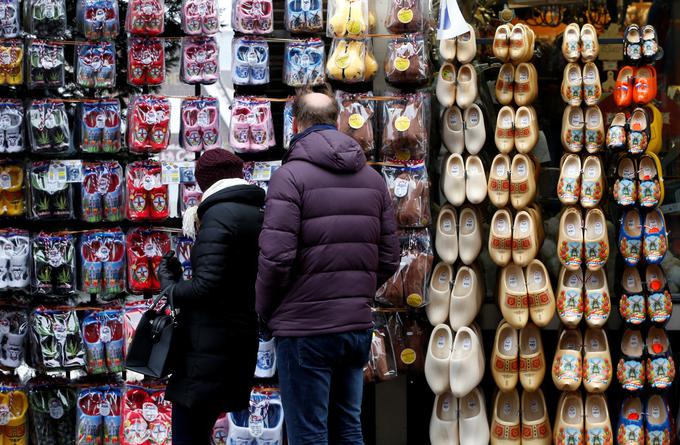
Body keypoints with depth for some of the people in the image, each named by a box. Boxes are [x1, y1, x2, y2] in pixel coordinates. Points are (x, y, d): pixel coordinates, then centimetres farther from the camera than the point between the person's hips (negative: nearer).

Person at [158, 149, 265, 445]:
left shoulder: (218, 215, -13)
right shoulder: (259, 215, 12)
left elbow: (206, 286, -21)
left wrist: (169, 285, -2)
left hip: (208, 345, -8)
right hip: (243, 340, 9)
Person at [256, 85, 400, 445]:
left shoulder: (291, 174, -10)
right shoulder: (371, 178, 9)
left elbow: (276, 257, -16)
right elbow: (389, 258, 8)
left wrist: (265, 311, -1)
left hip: (305, 328, -6)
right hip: (358, 325, 6)